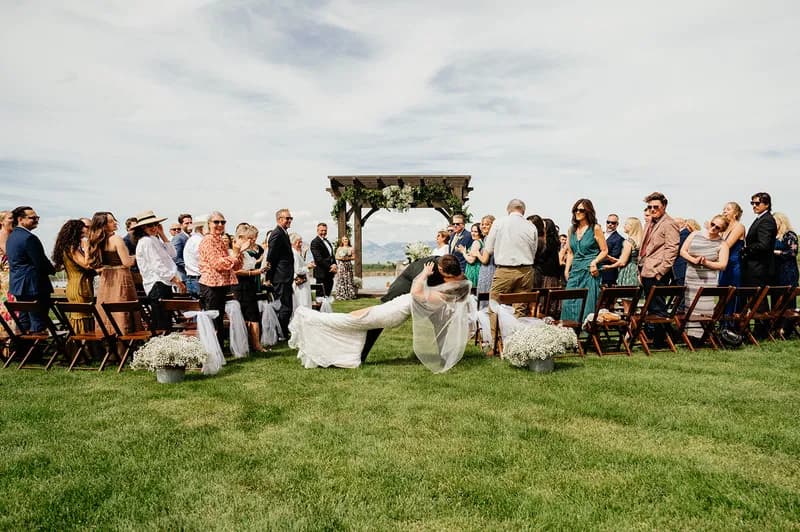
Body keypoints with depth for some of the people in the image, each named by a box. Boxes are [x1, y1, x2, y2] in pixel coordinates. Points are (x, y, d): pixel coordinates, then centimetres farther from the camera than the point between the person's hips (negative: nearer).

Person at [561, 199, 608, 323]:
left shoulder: (595, 229, -2)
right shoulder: (571, 230, 13)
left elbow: (604, 251, 0)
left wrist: (594, 262, -16)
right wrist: (566, 270, 8)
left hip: (589, 271, -5)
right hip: (575, 271, 5)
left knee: (587, 305, -4)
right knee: (569, 304, 1)